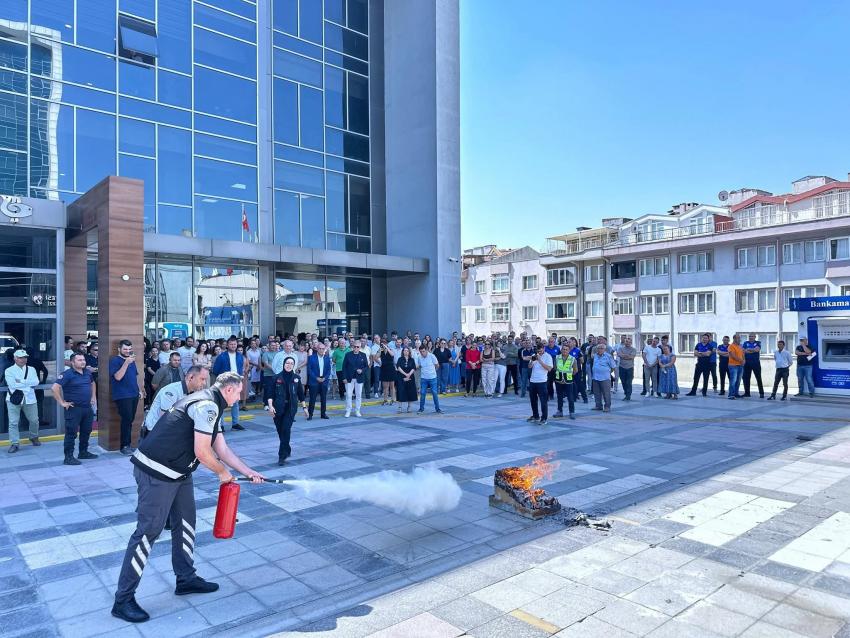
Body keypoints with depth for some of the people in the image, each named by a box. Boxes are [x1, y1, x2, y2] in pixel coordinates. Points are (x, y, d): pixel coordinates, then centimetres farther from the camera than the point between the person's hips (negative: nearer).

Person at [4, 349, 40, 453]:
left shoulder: (31, 369, 11)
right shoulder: (9, 370, 2)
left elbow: (36, 382, -6)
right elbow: (12, 384, -13)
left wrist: (21, 381, -13)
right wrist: (28, 384, -10)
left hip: (29, 399, 3)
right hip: (14, 399, -2)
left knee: (34, 420, 9)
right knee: (13, 422, -3)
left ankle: (34, 437, 32)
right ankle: (14, 443, 6)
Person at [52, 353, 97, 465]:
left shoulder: (87, 373, 8)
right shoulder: (67, 374, -14)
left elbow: (92, 383, 29)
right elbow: (54, 388, -21)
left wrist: (93, 397, 20)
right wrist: (62, 402, -18)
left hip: (88, 408, 7)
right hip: (74, 409, -7)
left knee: (86, 431, 16)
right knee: (71, 433, -1)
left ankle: (83, 452, 29)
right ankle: (68, 457, 5)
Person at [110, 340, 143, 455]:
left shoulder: (132, 360, 16)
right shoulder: (114, 360, -5)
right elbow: (118, 377, -17)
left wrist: (139, 390, 16)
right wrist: (126, 363, -23)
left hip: (134, 394, 7)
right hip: (122, 396, -7)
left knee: (130, 420, 8)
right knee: (127, 419, -10)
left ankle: (128, 444, 15)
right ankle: (124, 446, -3)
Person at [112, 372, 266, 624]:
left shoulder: (209, 406, 14)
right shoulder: (208, 406, -18)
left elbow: (222, 449, 17)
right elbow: (202, 452, -20)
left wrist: (250, 472, 15)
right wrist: (223, 472, -3)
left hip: (177, 471, 10)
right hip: (157, 473, -10)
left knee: (185, 522, 16)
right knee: (148, 531, -3)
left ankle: (186, 579, 28)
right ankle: (123, 599, 7)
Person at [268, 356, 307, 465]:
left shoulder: (296, 378, 3)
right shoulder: (277, 377, -1)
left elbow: (300, 394, 10)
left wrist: (304, 407, 10)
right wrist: (270, 406, -15)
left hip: (291, 407, -1)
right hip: (278, 407, 1)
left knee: (286, 429, -13)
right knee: (280, 430, 8)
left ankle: (282, 456, -8)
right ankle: (287, 450, 32)